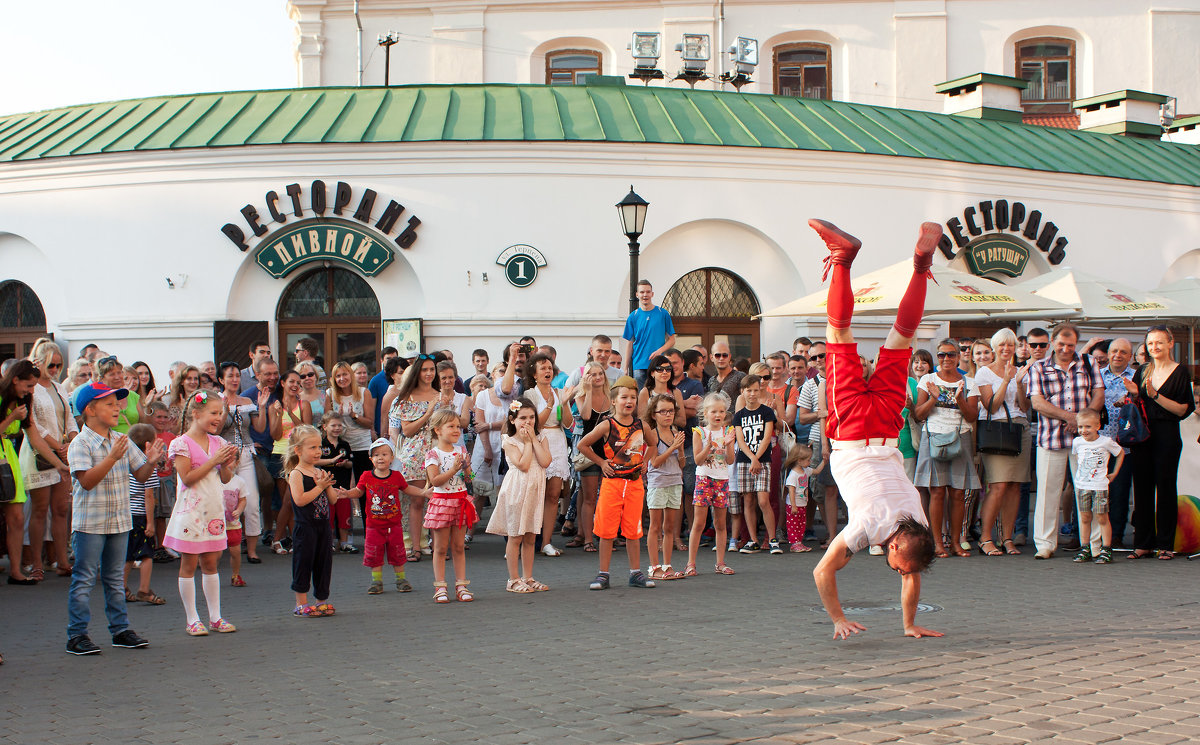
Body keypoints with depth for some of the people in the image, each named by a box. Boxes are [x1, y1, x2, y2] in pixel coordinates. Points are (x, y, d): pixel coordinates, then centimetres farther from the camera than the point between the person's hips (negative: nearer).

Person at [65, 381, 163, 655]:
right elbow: (87, 481, -22)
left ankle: (120, 629, 21)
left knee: (115, 578, 14)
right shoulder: (80, 444, -11)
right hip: (90, 522, -6)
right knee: (84, 580, -1)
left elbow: (141, 476, 9)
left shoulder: (122, 441, 8)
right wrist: (112, 458, -30)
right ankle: (77, 635, 4)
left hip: (119, 521, 6)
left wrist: (150, 461, -12)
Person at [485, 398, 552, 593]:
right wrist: (527, 442, -11)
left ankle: (527, 577, 19)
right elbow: (523, 464, -17)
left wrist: (533, 439, -8)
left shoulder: (541, 439, 8)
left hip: (535, 490, 5)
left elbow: (545, 462, -9)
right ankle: (513, 580, 7)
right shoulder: (509, 441, -6)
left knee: (530, 537, 10)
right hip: (516, 489, -5)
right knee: (515, 536, 0)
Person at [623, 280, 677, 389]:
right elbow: (629, 344, 8)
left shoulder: (663, 314, 4)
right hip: (639, 365, 1)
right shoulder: (633, 317, 6)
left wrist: (660, 350, -14)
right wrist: (626, 369, 3)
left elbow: (671, 340, 5)